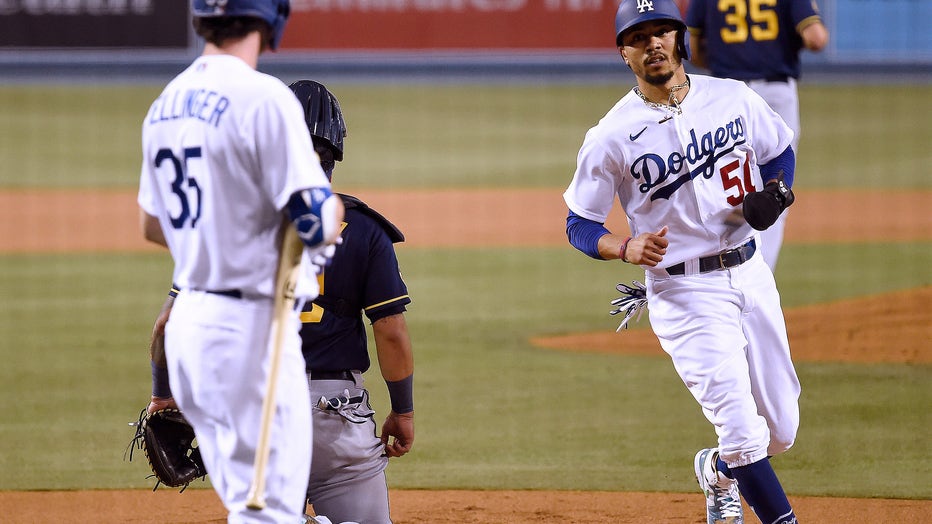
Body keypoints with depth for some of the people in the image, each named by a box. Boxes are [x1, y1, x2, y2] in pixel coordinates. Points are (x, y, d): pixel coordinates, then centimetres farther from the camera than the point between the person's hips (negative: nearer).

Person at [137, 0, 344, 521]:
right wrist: (334, 210, 2)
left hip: (187, 319, 8)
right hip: (249, 323, -8)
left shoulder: (166, 103, 10)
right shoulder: (264, 99, -16)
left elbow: (153, 225, 20)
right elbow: (317, 222, -20)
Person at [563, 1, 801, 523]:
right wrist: (627, 247, -24)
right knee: (743, 430, -16)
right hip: (684, 293, -5)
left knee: (782, 430, 13)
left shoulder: (735, 98, 1)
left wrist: (774, 194, -4)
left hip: (751, 275, 5)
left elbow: (780, 151, 18)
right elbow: (580, 225, -4)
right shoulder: (612, 137, -10)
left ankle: (720, 473, 44)